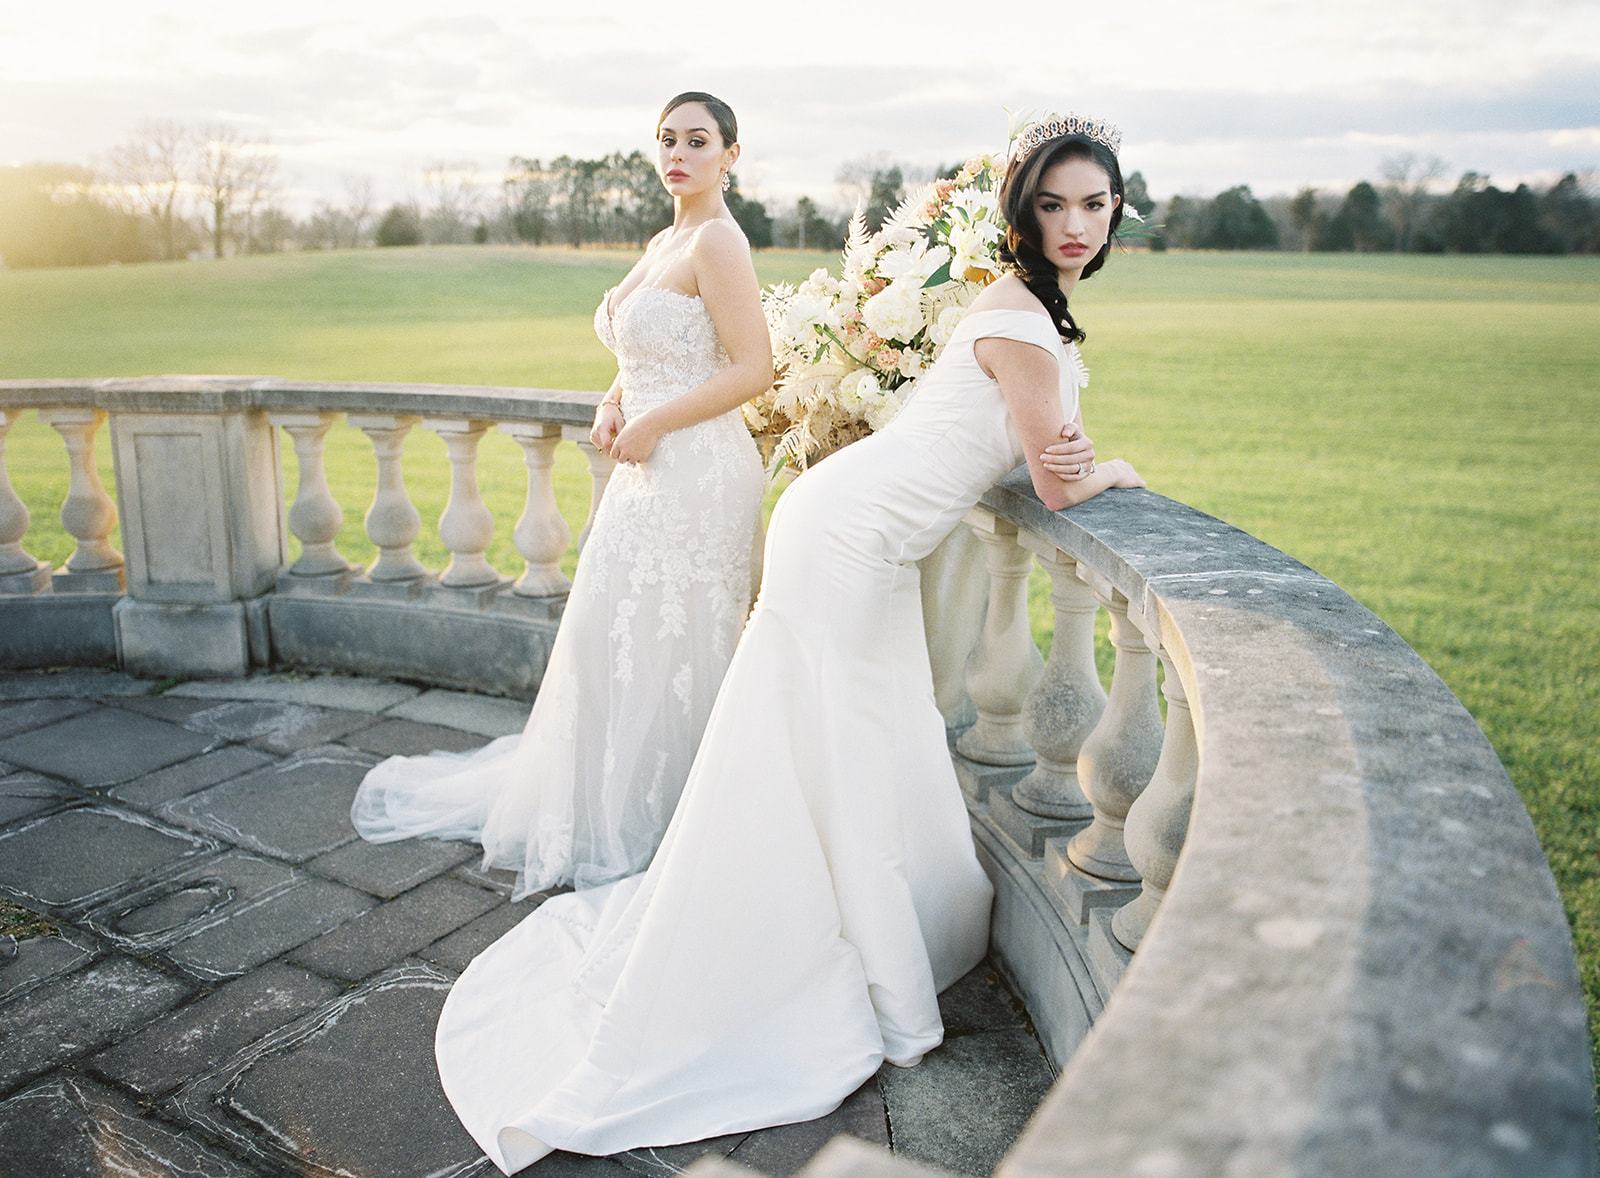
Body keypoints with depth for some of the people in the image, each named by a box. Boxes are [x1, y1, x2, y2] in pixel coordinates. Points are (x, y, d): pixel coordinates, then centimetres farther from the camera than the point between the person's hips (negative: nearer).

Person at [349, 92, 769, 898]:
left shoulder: (716, 240, -12)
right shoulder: (662, 243, 16)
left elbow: (752, 369, -19)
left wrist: (651, 425, -16)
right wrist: (614, 401, 6)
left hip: (694, 472, -10)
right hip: (651, 471, 10)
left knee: (665, 649, 1)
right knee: (616, 640, 17)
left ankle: (641, 831, 18)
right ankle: (605, 808, 35)